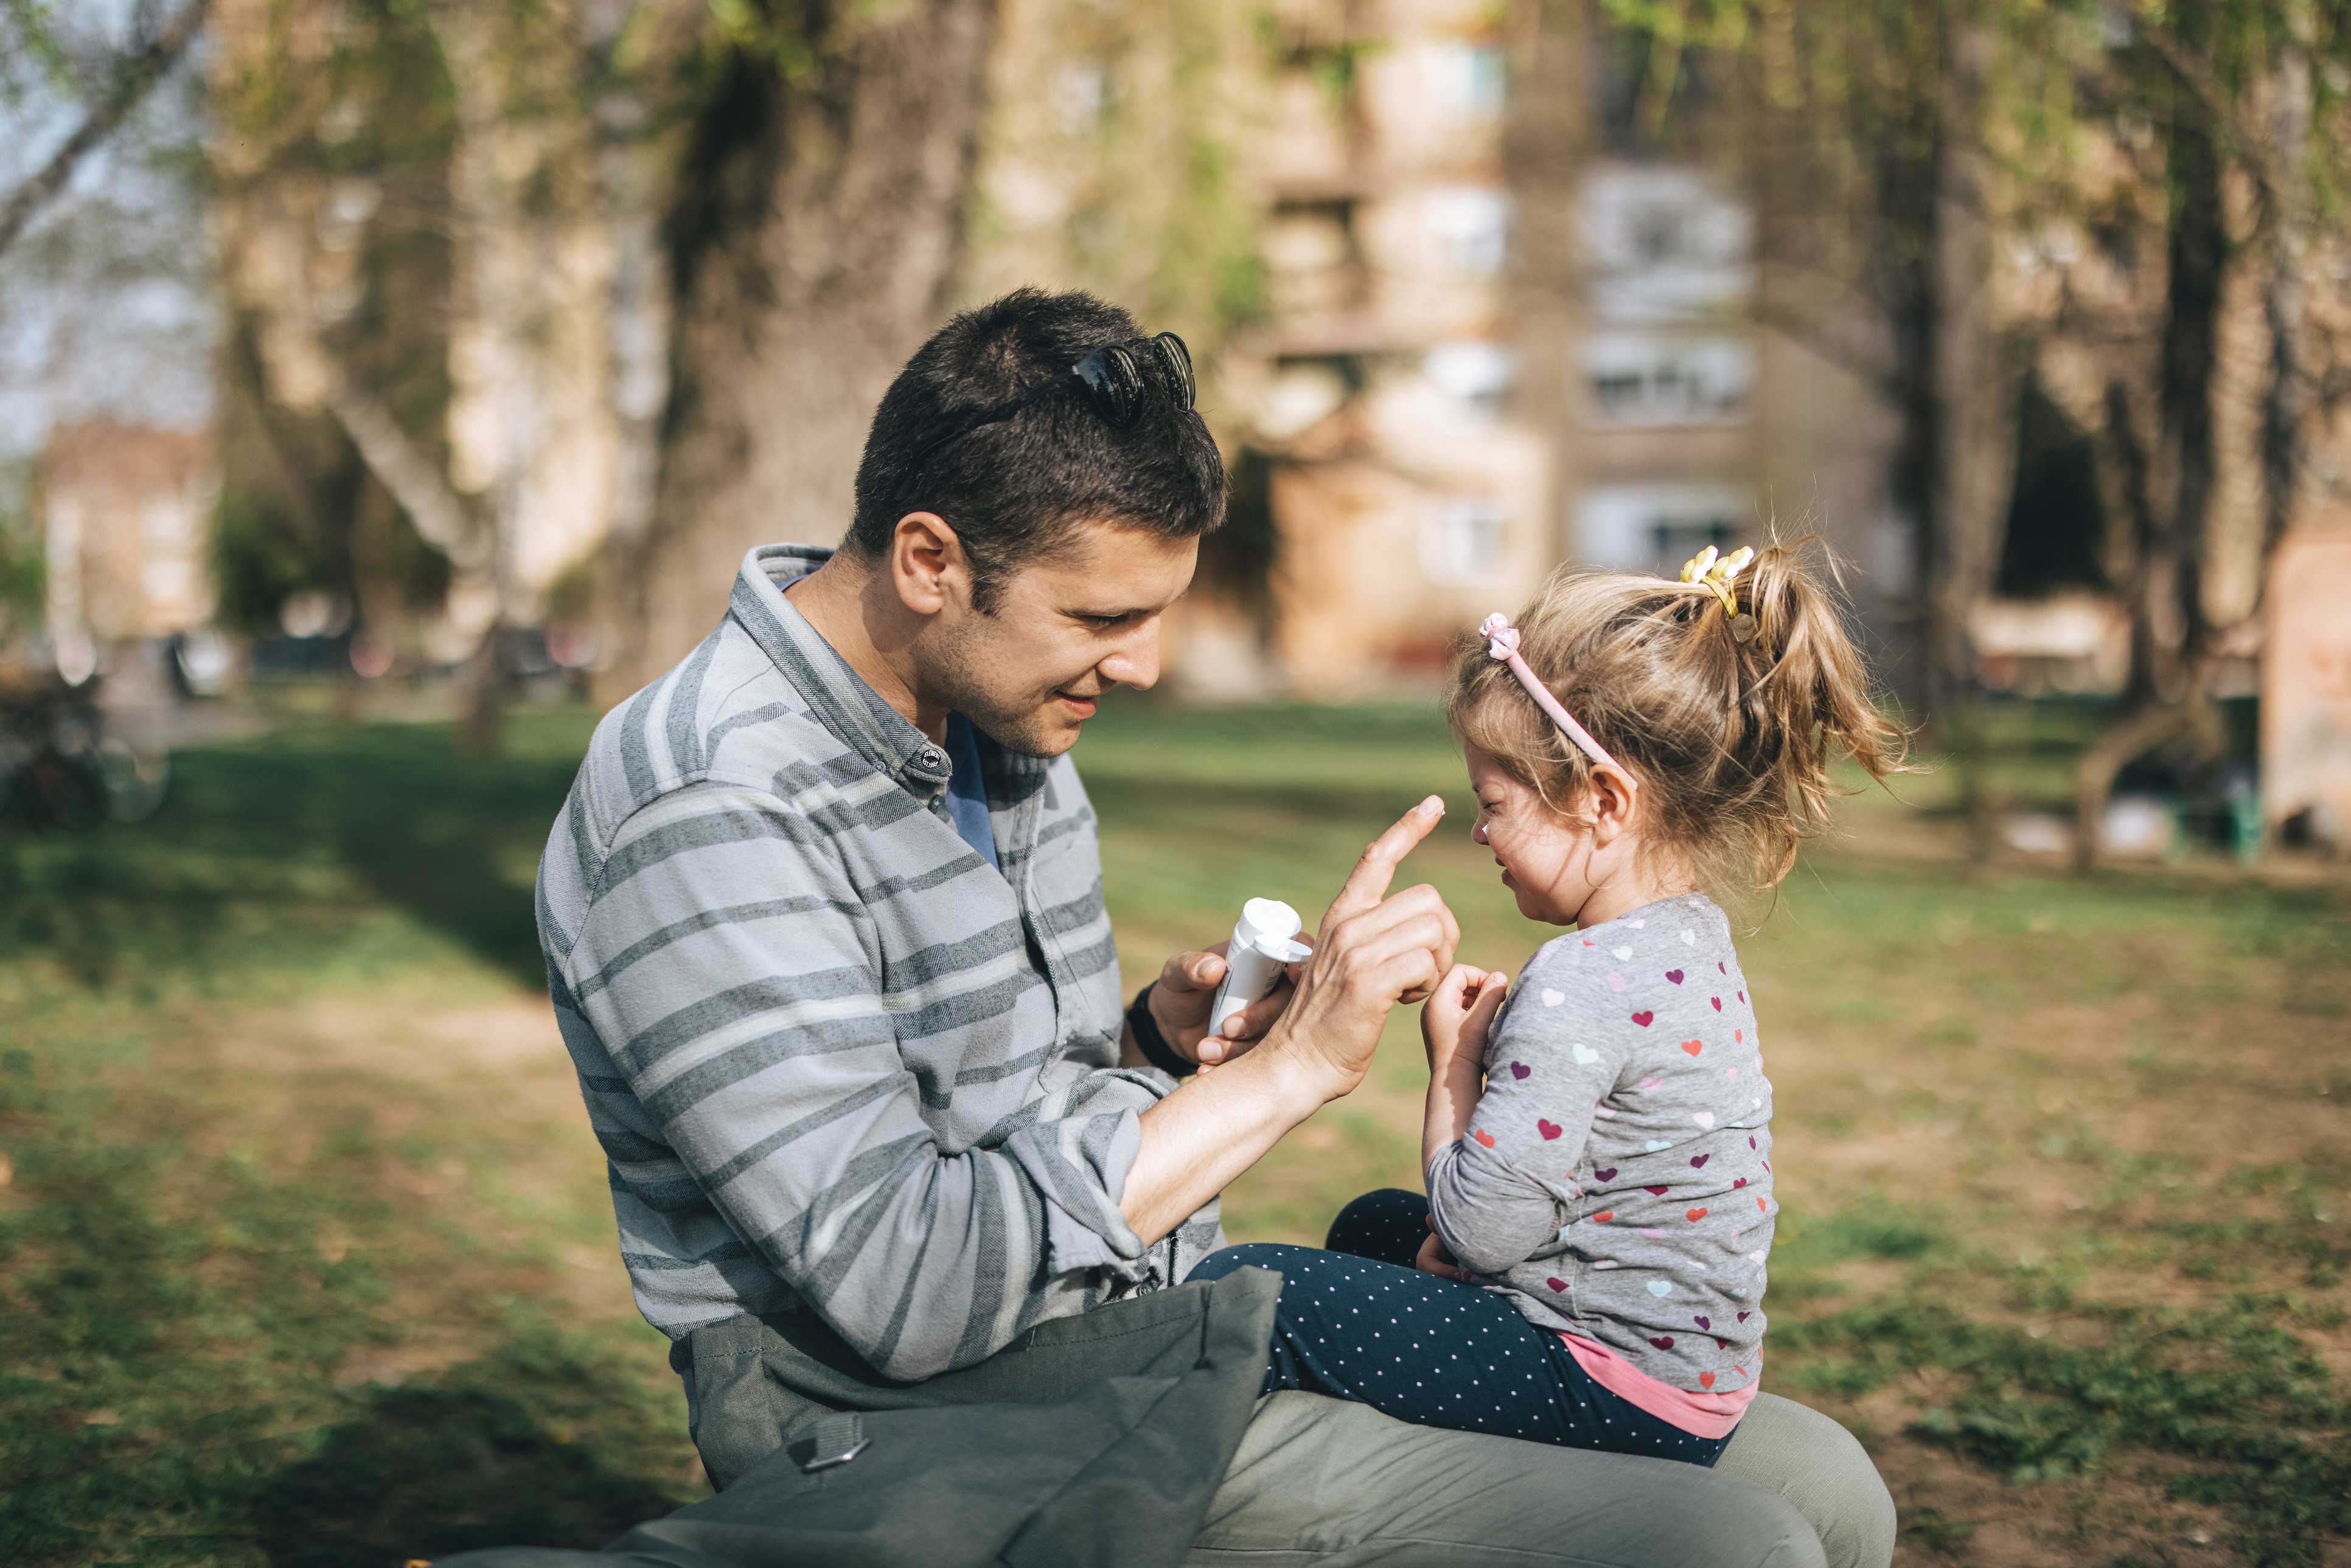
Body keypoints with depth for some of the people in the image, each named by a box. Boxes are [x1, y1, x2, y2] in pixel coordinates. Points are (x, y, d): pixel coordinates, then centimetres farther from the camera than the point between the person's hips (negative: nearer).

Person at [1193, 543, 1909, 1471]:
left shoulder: (1581, 982, -24)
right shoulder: (1694, 941, 8)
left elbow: (1482, 1230, -22)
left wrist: (1453, 1062, -7)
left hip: (1618, 1397, -11)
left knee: (1236, 1292, -13)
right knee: (1372, 1226, 31)